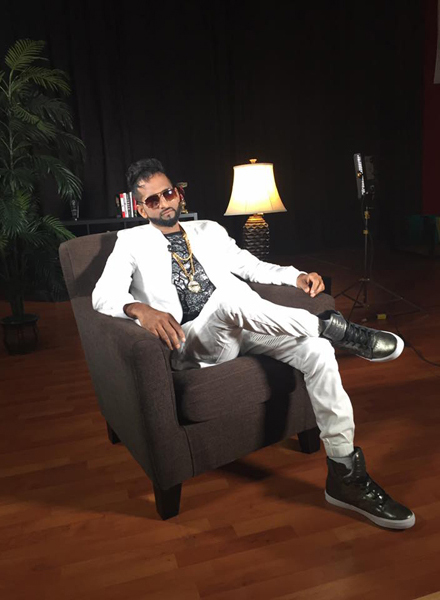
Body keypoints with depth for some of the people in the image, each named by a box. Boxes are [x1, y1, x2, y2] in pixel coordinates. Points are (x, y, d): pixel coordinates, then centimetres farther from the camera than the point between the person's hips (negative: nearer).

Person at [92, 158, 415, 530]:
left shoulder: (210, 230, 24)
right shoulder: (132, 242, 11)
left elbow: (252, 267, 24)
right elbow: (104, 294, -4)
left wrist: (297, 276, 4)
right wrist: (140, 309, -27)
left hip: (244, 326, 5)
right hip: (193, 341, -4)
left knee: (317, 349, -20)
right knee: (230, 296, -38)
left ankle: (345, 475, -11)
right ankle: (330, 325, -19)